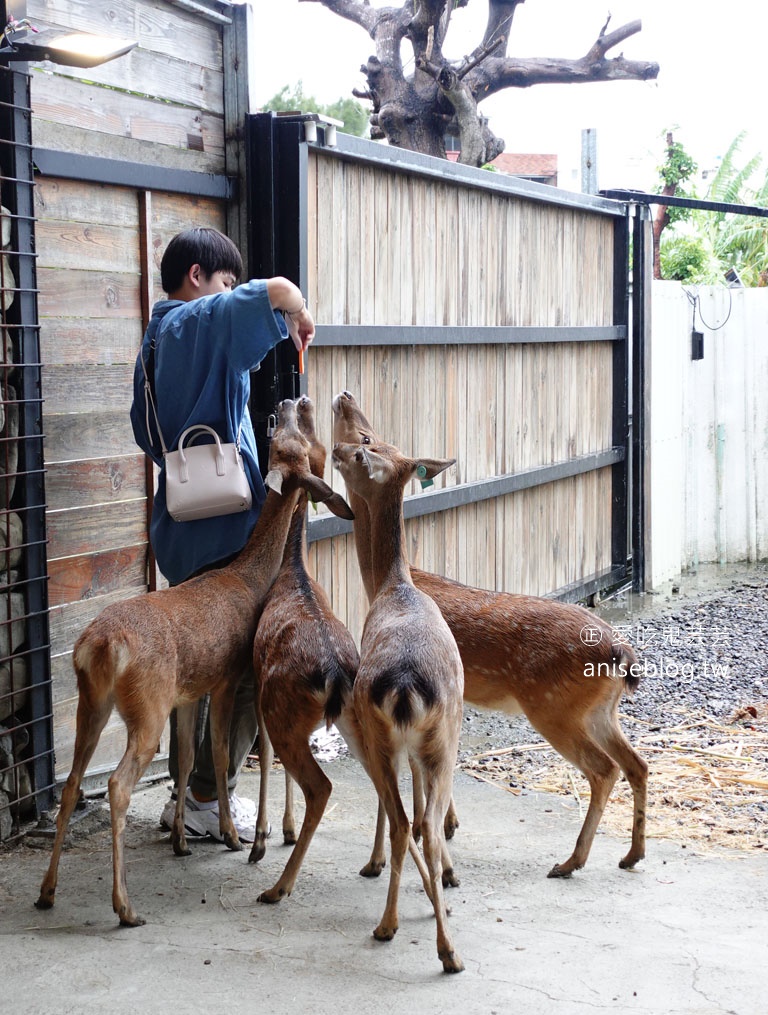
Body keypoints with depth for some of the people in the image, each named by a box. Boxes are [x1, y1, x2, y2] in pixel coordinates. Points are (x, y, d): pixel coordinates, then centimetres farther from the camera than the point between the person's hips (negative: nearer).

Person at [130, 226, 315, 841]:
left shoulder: (155, 343, 17)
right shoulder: (200, 323, -11)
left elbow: (148, 434, 26)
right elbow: (278, 289, -25)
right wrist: (299, 319, -5)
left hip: (181, 529, 10)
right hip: (224, 529, -10)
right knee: (249, 667, -3)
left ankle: (185, 793, 23)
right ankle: (209, 798, 2)